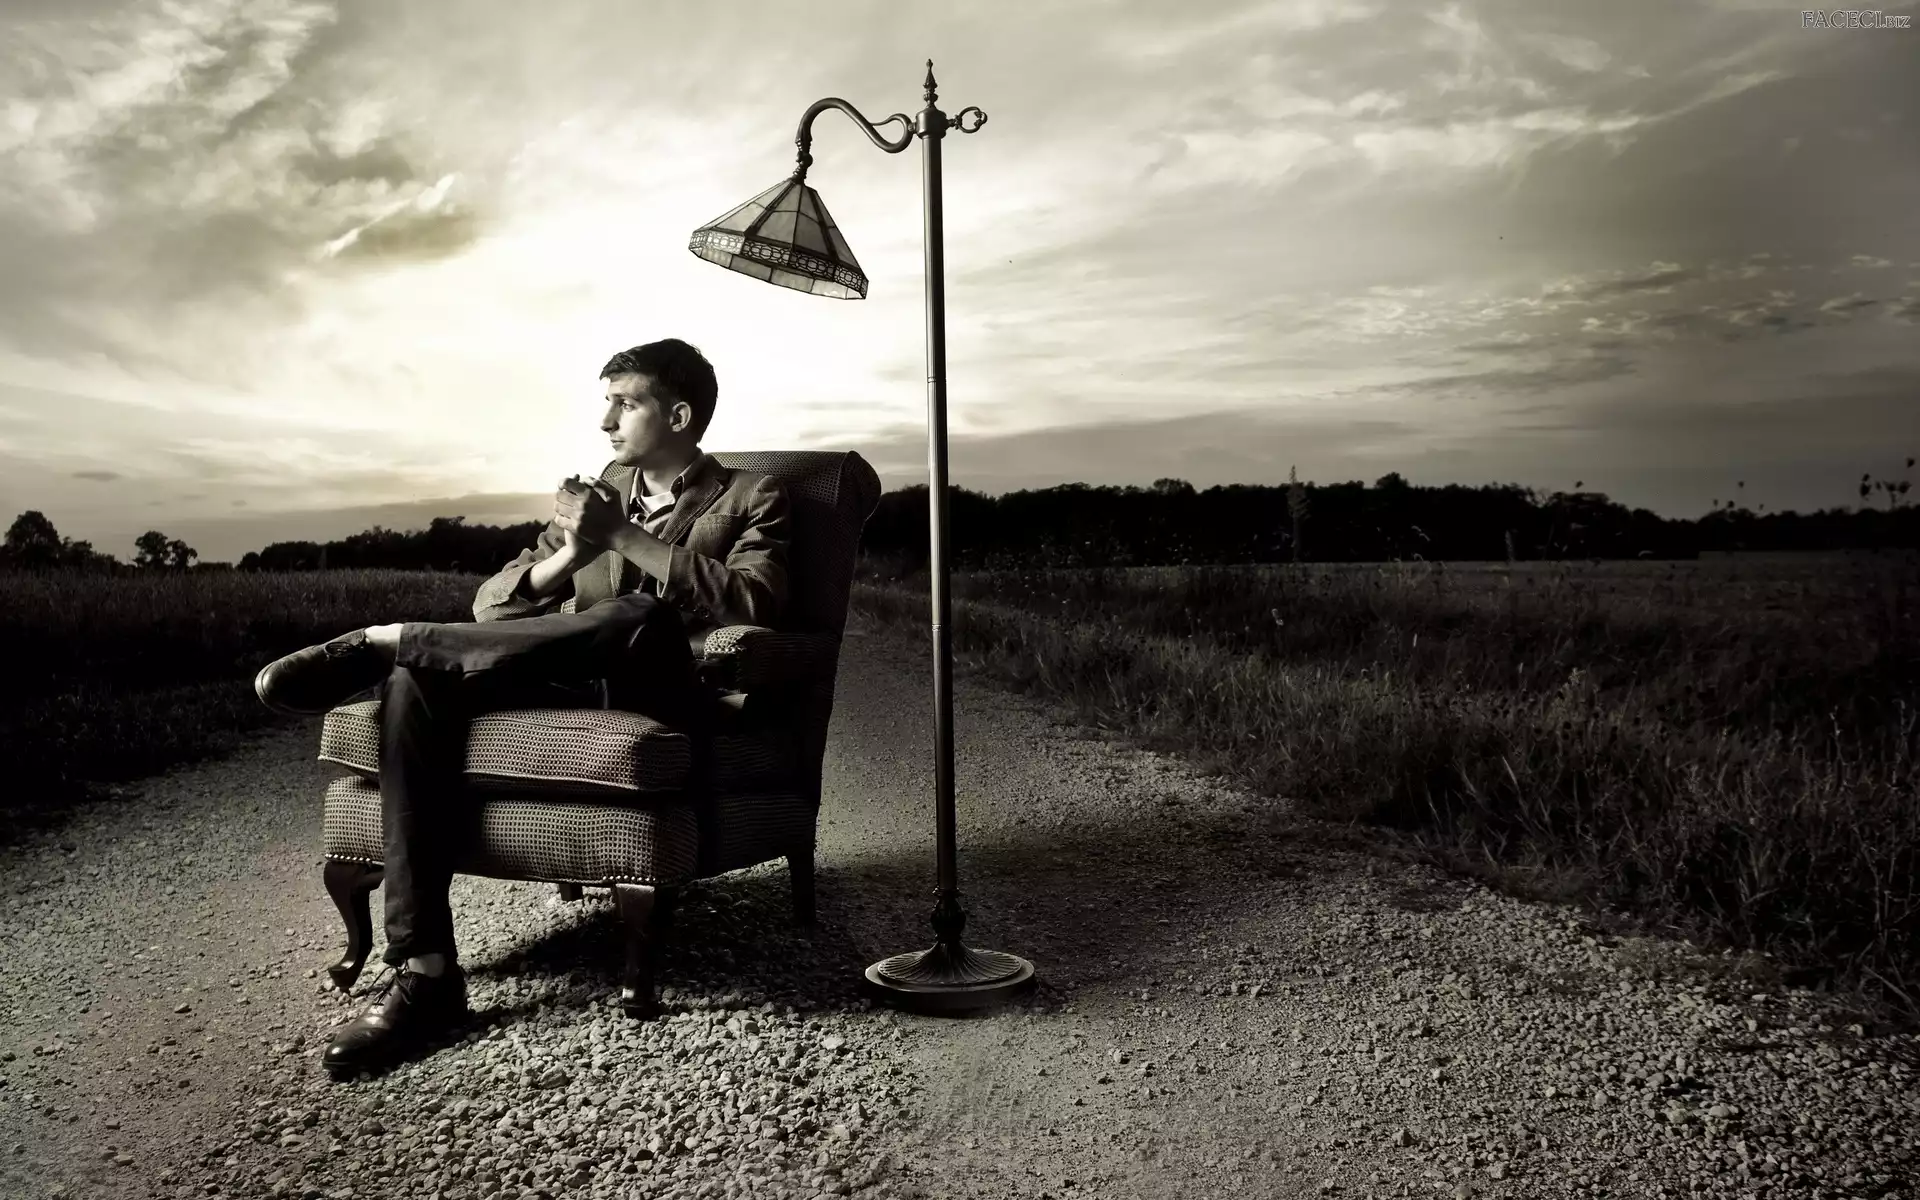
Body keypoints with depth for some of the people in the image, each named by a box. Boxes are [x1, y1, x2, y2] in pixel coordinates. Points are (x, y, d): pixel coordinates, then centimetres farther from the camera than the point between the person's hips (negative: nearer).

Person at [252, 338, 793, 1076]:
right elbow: (492, 606, 13)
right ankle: (423, 970, -28)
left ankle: (386, 642, -21)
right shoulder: (599, 491, 22)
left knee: (642, 617, -37)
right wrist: (569, 554, -9)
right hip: (576, 687, 5)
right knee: (419, 684, -23)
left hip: (669, 702, -4)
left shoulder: (752, 499, 9)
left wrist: (621, 535, -14)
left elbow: (750, 603, -13)